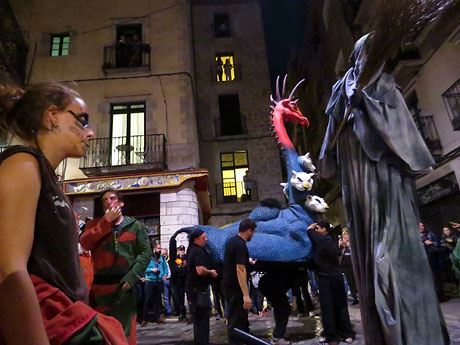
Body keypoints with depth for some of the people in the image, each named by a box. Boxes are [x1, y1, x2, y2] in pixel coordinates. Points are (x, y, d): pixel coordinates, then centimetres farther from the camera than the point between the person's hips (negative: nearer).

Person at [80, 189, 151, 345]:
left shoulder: (135, 225, 5)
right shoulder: (95, 224, 11)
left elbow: (145, 253, -3)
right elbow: (85, 243, -8)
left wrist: (131, 278, -14)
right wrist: (106, 221, -9)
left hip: (124, 285, -2)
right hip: (100, 284, 2)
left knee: (124, 332, 5)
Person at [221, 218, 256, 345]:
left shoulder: (231, 241, 8)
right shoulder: (241, 245, -21)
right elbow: (240, 270, -26)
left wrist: (246, 261, 40)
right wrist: (246, 295, -26)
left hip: (227, 284, 10)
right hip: (235, 287, -10)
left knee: (242, 316, 21)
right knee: (236, 321, 0)